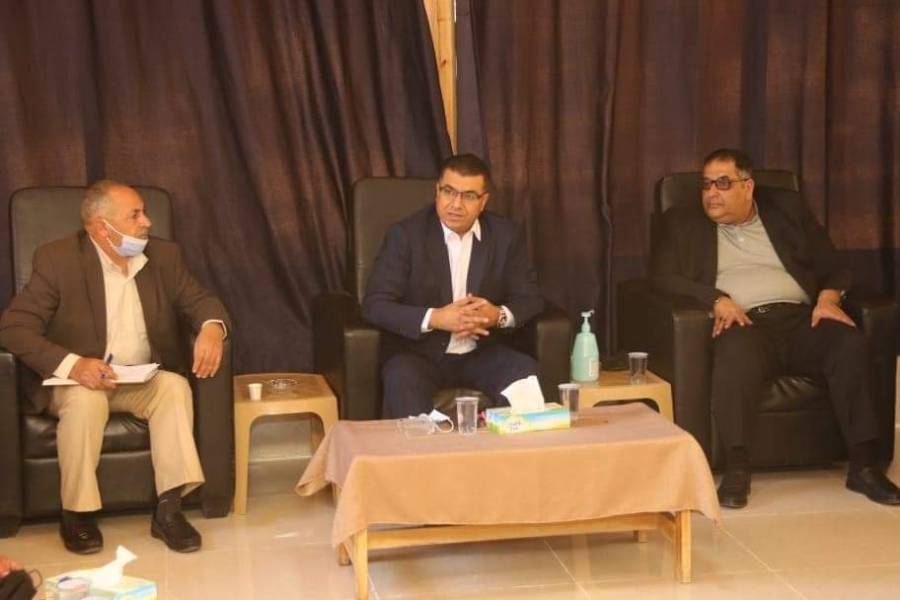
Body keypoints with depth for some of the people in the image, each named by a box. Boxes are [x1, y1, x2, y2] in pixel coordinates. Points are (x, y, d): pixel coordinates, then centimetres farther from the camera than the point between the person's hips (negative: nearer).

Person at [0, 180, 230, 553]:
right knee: (86, 400, -36)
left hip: (143, 380, 3)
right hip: (79, 381, -3)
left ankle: (168, 509, -23)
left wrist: (211, 327, -22)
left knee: (175, 385, -28)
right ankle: (77, 514, -18)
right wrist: (71, 364, -34)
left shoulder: (163, 256, 0)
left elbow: (199, 300, 4)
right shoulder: (57, 260, -13)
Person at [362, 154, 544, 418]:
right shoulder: (405, 234, -8)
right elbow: (375, 305, -12)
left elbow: (530, 298, 5)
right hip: (418, 351, -3)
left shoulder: (507, 235, 2)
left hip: (482, 353, 3)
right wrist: (434, 319, -26)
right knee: (402, 379, -34)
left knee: (527, 373, -24)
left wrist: (499, 315, -18)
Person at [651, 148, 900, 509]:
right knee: (737, 349, -38)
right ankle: (736, 468, -37)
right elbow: (661, 276, 3)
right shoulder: (683, 222, 15)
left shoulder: (788, 208, 19)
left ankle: (863, 465, -24)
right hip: (745, 323, -2)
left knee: (849, 343, -28)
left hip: (800, 318, 2)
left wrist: (828, 298, -5)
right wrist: (716, 299, -12)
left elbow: (832, 265, 18)